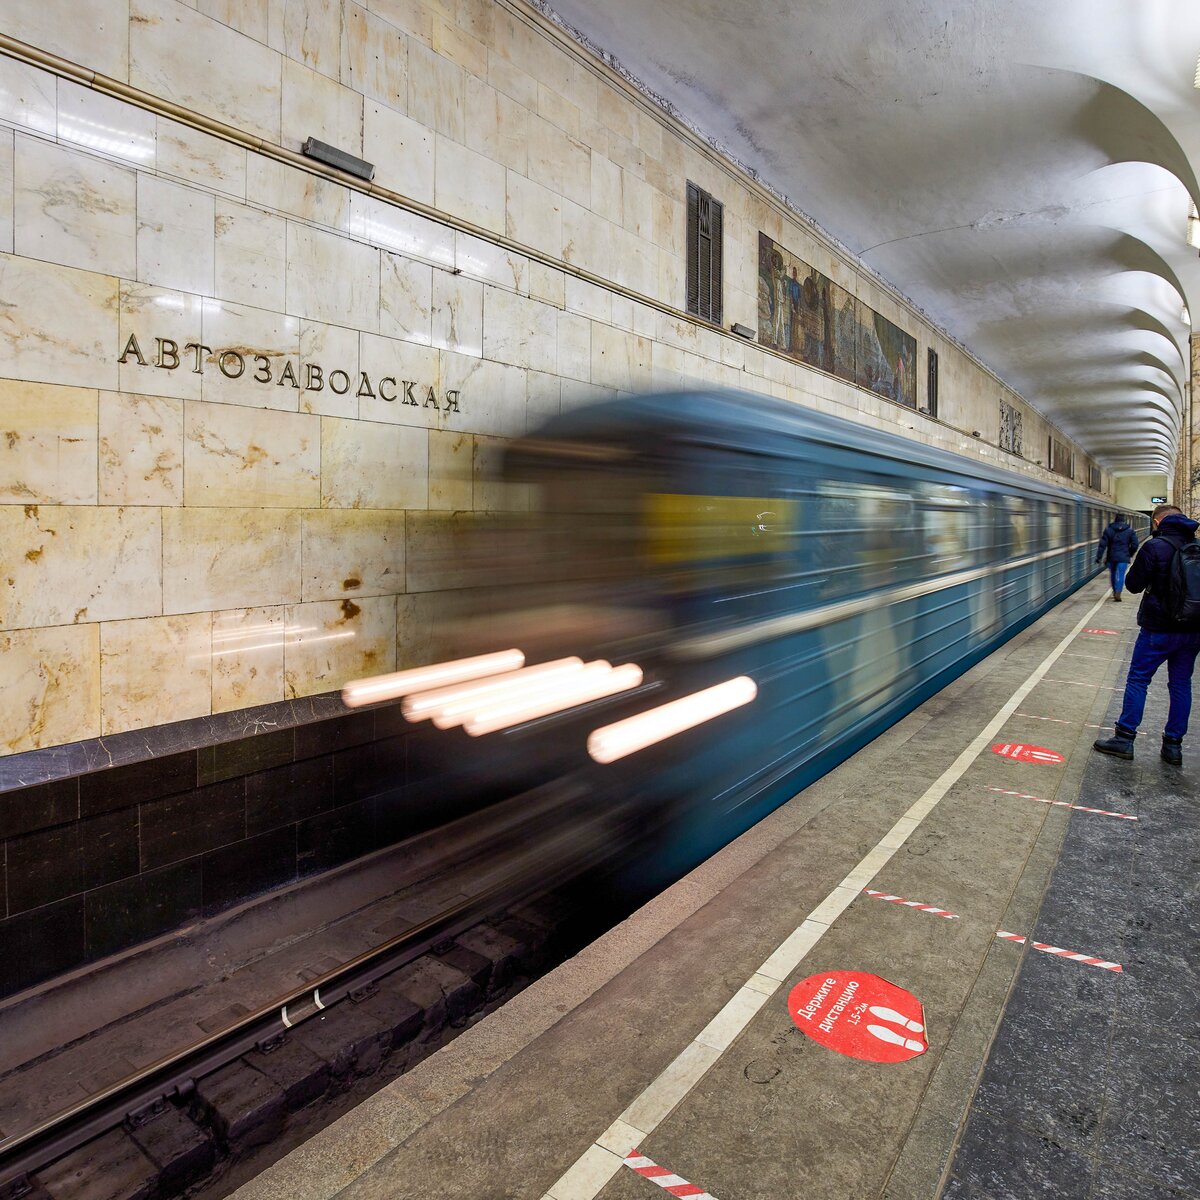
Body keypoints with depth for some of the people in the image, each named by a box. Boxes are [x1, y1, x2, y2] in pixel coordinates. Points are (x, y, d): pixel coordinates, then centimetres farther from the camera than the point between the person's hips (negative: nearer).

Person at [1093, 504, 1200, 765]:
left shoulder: (1155, 547, -13)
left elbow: (1133, 585, -9)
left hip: (1160, 627, -5)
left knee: (1138, 678, 4)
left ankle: (1125, 738, 6)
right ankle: (1174, 745, 17)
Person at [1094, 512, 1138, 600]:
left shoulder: (1108, 530, -1)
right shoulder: (1130, 531, 1)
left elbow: (1102, 544, -6)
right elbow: (1134, 545, 1)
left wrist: (1099, 557, -5)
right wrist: (1130, 555, 16)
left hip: (1111, 557, 1)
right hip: (1123, 557, -1)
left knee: (1112, 574, 16)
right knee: (1120, 575, -3)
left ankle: (1115, 592, 29)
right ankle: (1118, 594, -16)